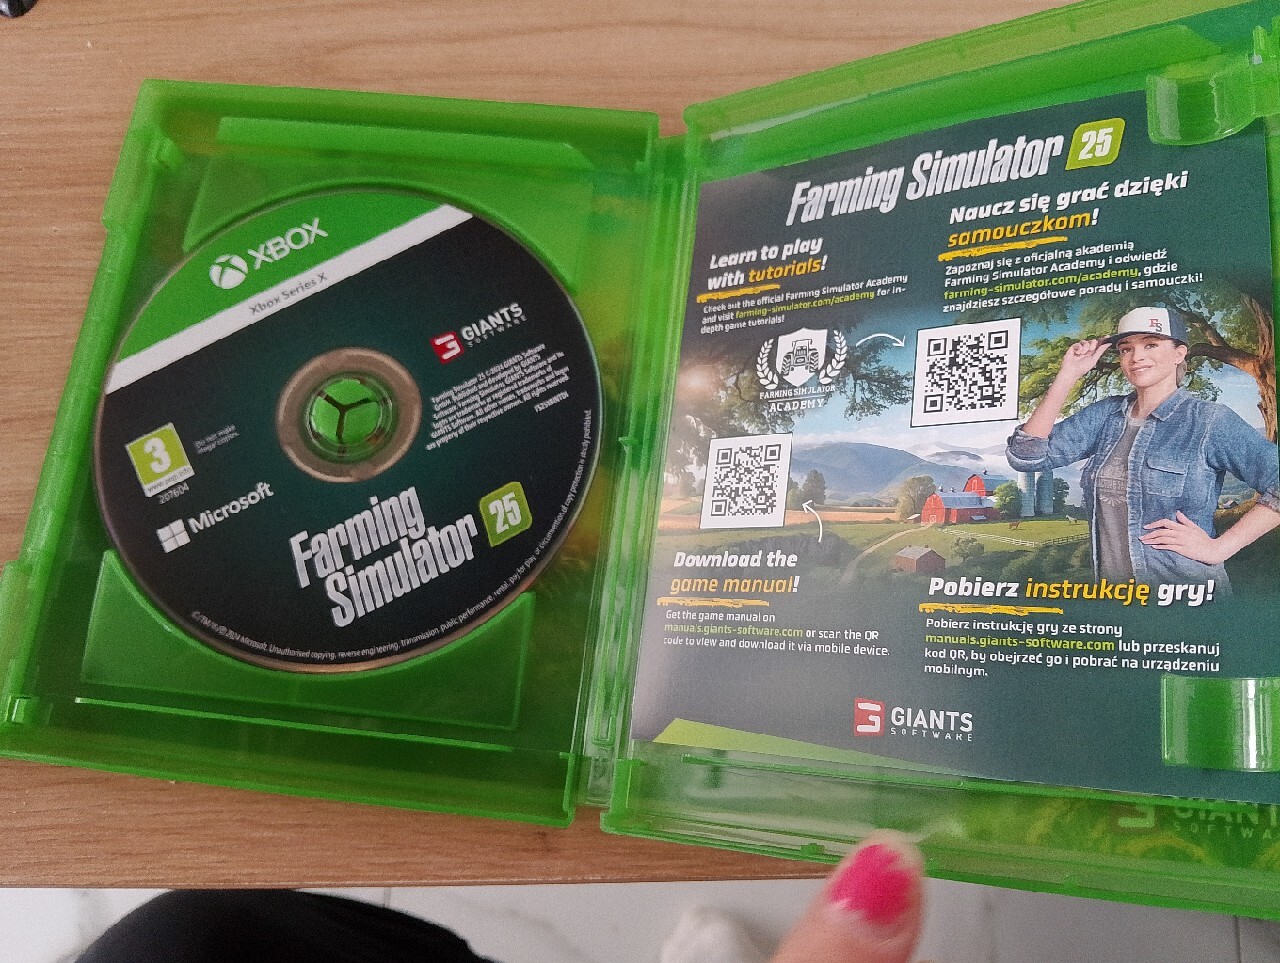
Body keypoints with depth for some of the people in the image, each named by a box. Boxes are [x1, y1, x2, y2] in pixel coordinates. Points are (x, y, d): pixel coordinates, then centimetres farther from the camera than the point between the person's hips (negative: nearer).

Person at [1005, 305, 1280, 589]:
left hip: (1187, 591, -5)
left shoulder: (1210, 420, -10)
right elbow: (1026, 455, -7)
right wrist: (1067, 376, -11)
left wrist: (1219, 547, -17)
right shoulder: (1105, 414, 2)